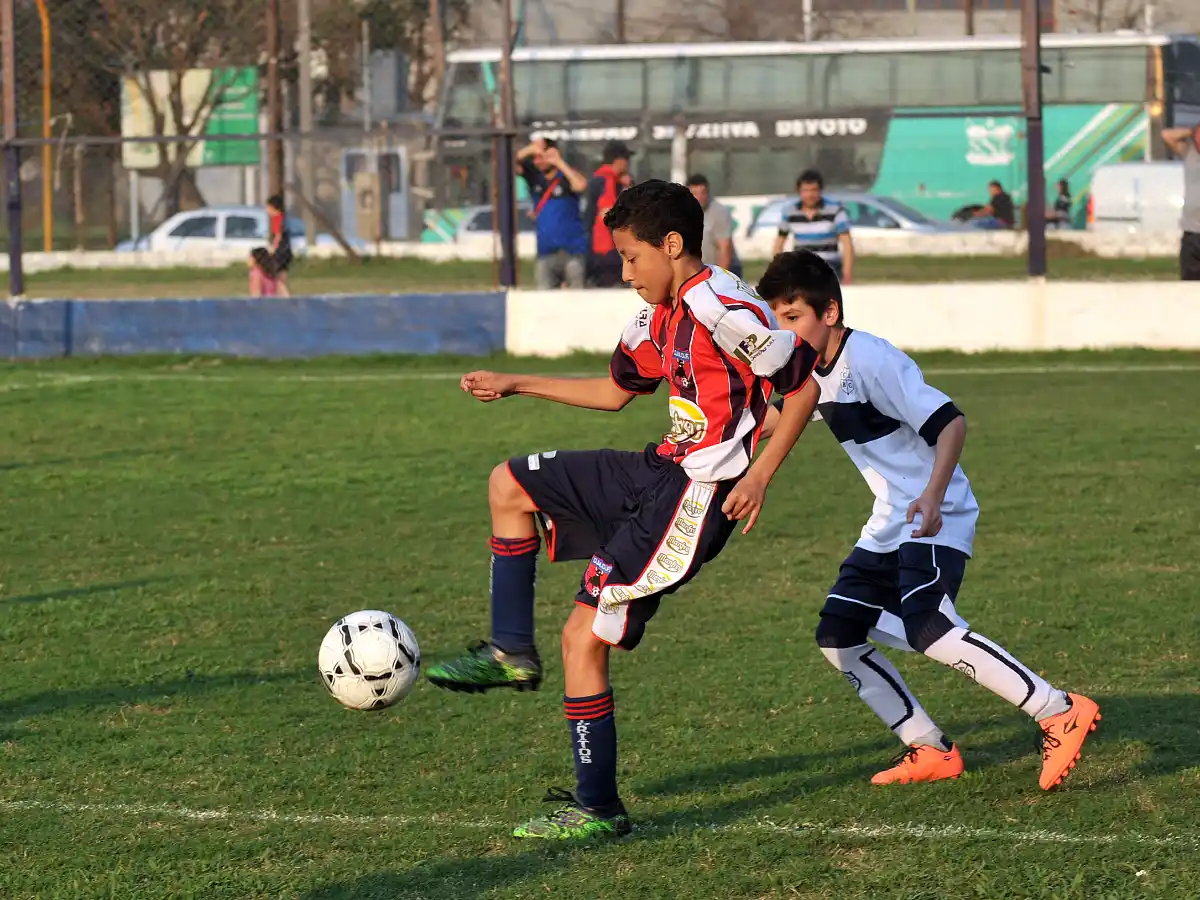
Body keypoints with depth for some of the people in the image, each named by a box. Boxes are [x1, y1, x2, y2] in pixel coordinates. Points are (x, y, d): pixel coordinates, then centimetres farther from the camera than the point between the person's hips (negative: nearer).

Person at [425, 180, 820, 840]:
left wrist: (758, 475, -20)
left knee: (585, 636, -10)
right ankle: (512, 653, 16)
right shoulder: (659, 318, 12)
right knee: (509, 485, 17)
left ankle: (597, 810, -1)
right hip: (659, 471, 10)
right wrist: (517, 385, 29)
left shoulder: (721, 307, -18)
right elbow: (615, 391, 28)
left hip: (694, 498, -10)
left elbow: (803, 382, -16)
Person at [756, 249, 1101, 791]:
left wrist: (933, 495, -35)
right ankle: (930, 752, 11)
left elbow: (951, 422, -25)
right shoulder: (815, 371, 9)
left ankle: (1060, 713, -23)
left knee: (926, 629, -28)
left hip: (936, 521, -10)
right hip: (887, 527, 10)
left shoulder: (870, 360, -19)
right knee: (837, 636, 6)